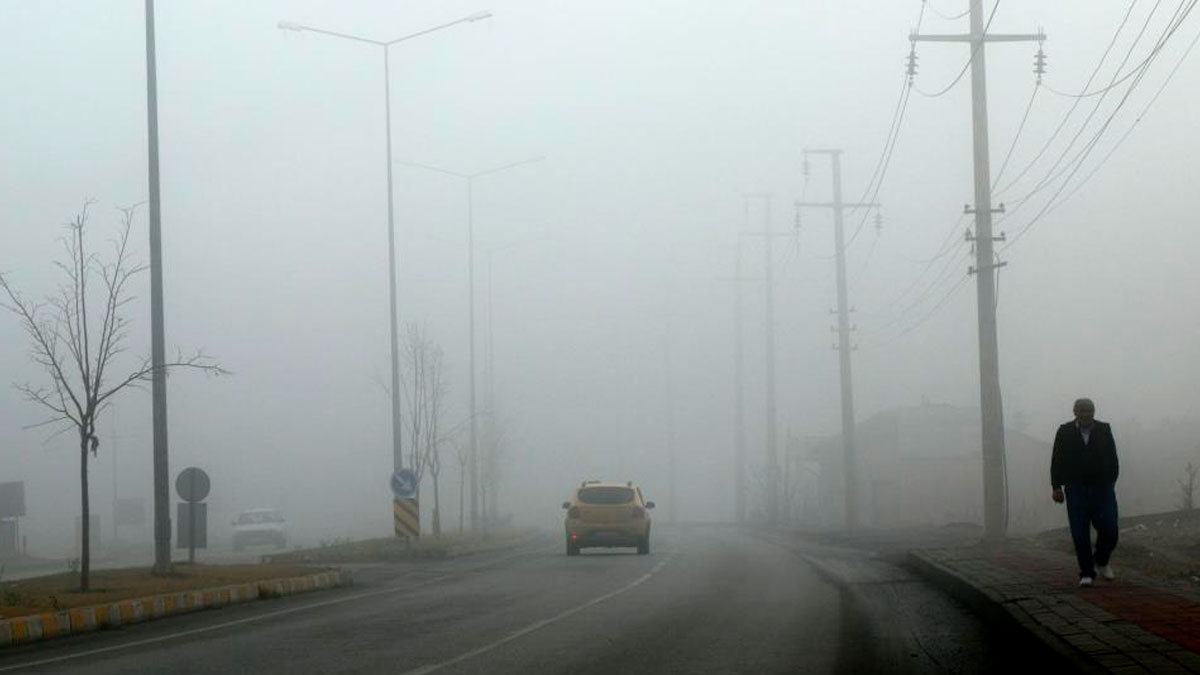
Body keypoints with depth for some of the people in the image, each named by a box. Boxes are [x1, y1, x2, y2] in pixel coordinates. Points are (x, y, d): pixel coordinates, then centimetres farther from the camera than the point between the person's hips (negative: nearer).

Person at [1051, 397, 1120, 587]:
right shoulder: (1065, 432, 3)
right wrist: (1057, 486, -7)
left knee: (1109, 529, -6)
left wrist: (1111, 483, 0)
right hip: (1076, 491, -1)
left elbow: (1112, 460, 7)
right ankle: (1086, 573, 3)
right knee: (1080, 534, -4)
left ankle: (1101, 562, 21)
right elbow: (1057, 461, 1)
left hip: (1102, 488, 1)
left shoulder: (1104, 430, 5)